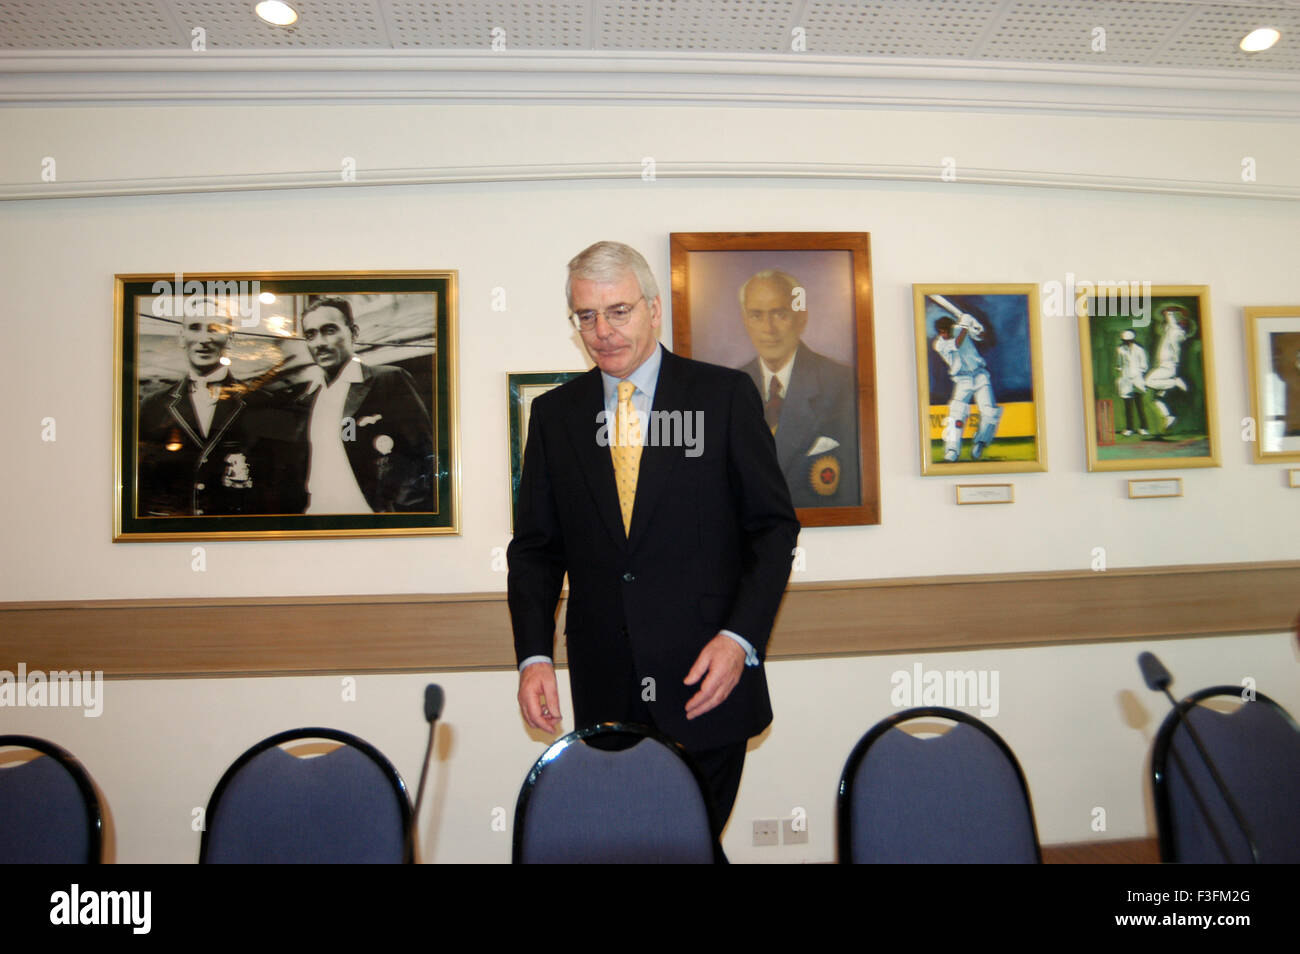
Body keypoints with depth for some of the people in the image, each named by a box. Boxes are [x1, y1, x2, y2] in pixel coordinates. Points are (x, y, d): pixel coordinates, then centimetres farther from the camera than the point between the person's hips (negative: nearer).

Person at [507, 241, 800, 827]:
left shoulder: (724, 395, -1)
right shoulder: (553, 415, 7)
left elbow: (774, 526, -1)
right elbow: (536, 547, 8)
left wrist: (740, 637, -12)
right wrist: (534, 656, -4)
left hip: (707, 683, -2)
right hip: (604, 696, 3)